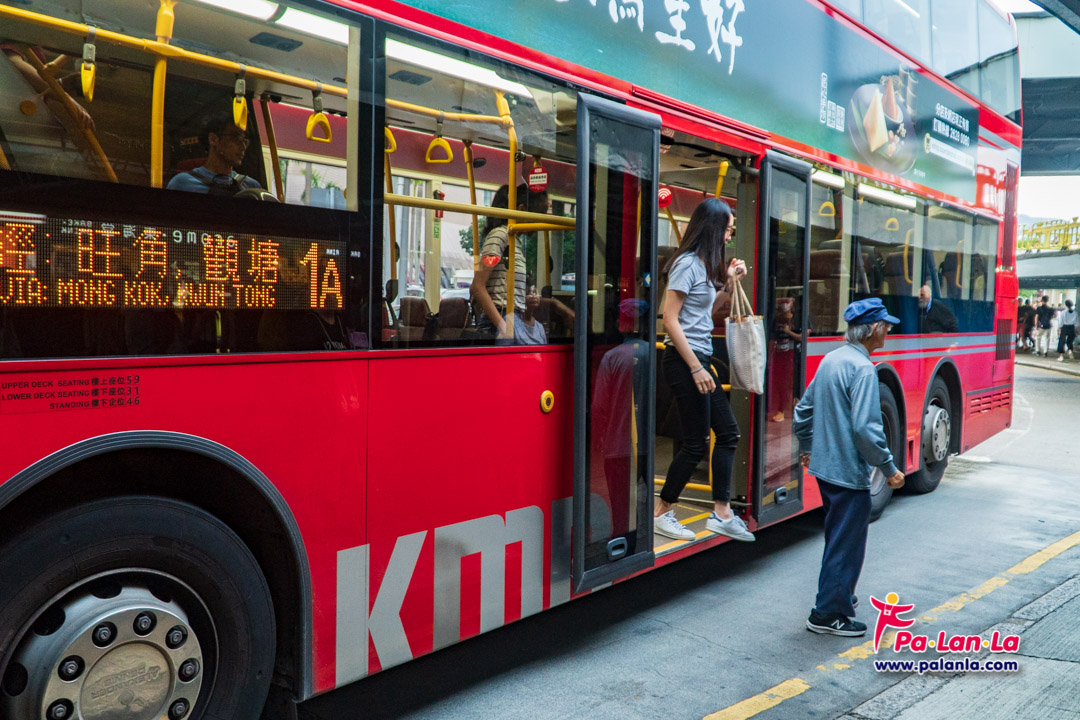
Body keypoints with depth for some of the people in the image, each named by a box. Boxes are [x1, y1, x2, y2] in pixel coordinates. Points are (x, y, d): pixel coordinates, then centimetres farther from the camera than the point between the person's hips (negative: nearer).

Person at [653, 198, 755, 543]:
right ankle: (661, 513, 12)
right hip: (684, 361, -9)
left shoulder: (704, 264, 14)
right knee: (696, 444, -2)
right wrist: (696, 369, -20)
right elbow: (670, 321, -19)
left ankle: (721, 513, 17)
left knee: (728, 432, 10)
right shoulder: (687, 264, -13)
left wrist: (730, 282, 10)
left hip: (700, 360, 10)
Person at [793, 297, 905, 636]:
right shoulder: (862, 368, -19)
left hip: (824, 466, 9)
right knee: (847, 544, 2)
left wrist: (806, 447, 27)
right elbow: (866, 427, -25)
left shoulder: (831, 359, 8)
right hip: (849, 472, -9)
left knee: (837, 538, 24)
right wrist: (889, 468, -15)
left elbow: (803, 409, 15)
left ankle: (837, 594, 39)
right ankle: (828, 614, 11)